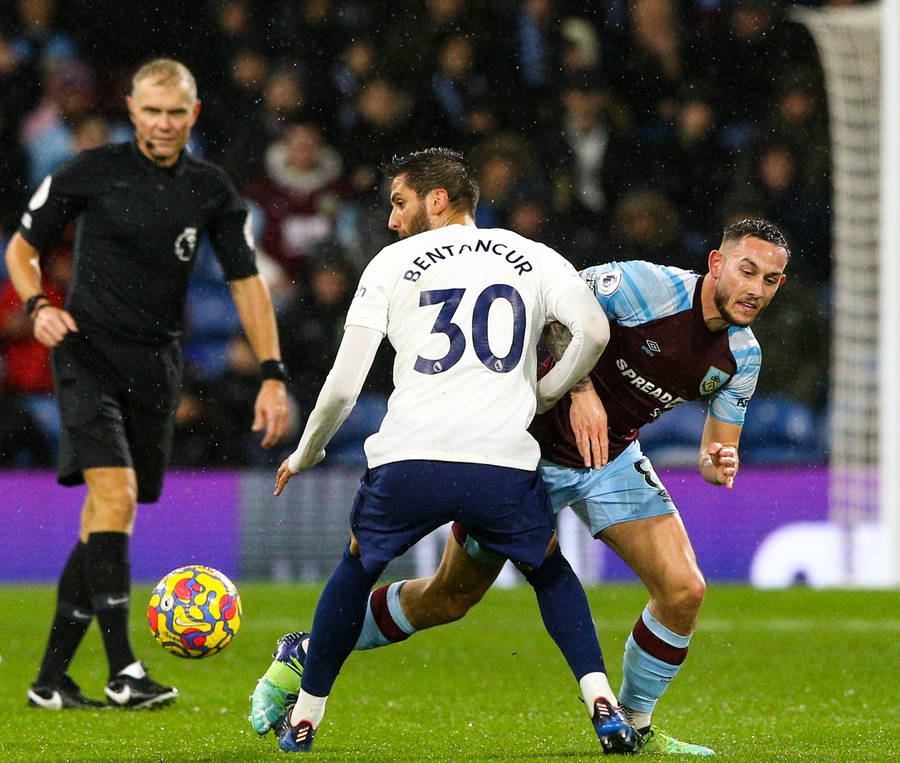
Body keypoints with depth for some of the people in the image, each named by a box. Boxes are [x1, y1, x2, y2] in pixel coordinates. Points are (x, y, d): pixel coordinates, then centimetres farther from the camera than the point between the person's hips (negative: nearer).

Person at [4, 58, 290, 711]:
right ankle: (123, 671, -25)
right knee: (116, 492, -21)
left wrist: (273, 375, 0)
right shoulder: (91, 173, -3)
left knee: (106, 517, 4)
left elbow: (247, 282, 9)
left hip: (157, 364, 4)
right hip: (89, 353, -4)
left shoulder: (211, 190, 5)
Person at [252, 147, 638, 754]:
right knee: (550, 569, 26)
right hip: (504, 463, 1)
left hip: (407, 462, -1)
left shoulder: (392, 263, 12)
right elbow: (593, 330, -2)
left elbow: (343, 387, 6)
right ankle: (601, 700, 7)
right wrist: (545, 394, 15)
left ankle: (304, 718, 30)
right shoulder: (534, 259, 16)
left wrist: (305, 455, 23)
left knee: (357, 569, 26)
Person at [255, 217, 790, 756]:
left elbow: (720, 449, 2)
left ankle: (634, 726, 13)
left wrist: (718, 464, -23)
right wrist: (581, 389, -35)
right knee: (449, 598, 4)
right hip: (535, 448, -5)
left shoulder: (742, 357, -7)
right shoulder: (648, 286, -26)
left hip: (612, 459, 5)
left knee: (684, 590, -10)